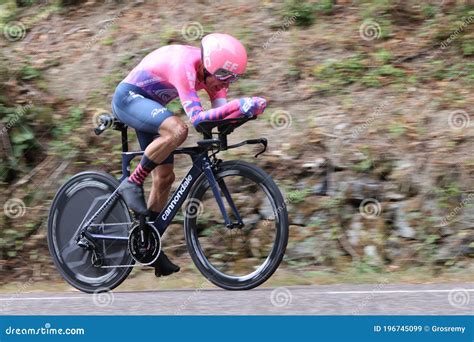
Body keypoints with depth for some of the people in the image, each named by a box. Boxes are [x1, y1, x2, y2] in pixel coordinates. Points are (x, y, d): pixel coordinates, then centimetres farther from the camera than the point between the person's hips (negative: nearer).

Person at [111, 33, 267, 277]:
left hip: (147, 105, 9)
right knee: (177, 130, -35)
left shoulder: (212, 68, -7)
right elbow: (196, 117, -39)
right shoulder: (185, 65, -32)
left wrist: (245, 109, -33)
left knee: (165, 177, 5)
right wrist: (238, 105, -48)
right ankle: (132, 184, -20)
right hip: (129, 97, -9)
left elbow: (219, 108, -13)